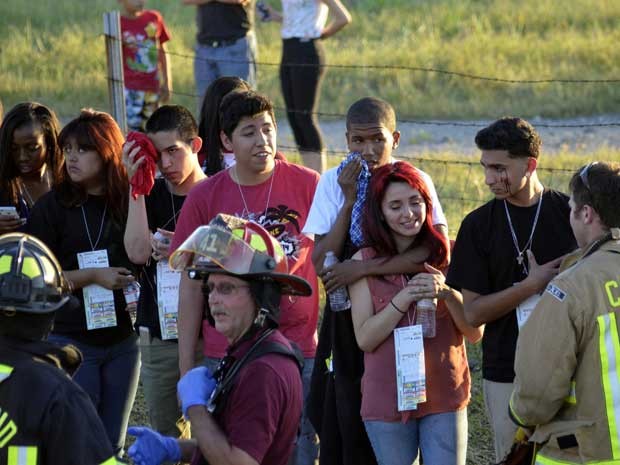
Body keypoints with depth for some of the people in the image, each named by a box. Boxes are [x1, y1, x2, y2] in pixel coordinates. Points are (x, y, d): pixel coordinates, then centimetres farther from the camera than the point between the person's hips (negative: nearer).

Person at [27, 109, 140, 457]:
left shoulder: (129, 201, 3)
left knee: (112, 444, 11)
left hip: (121, 339, 3)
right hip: (71, 340, -3)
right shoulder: (53, 206, -5)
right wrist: (92, 276, -16)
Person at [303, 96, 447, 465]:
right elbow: (322, 263, -6)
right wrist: (350, 201, -15)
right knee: (342, 429, 4)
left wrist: (362, 268, -23)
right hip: (346, 321, 2)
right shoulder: (334, 182, 0)